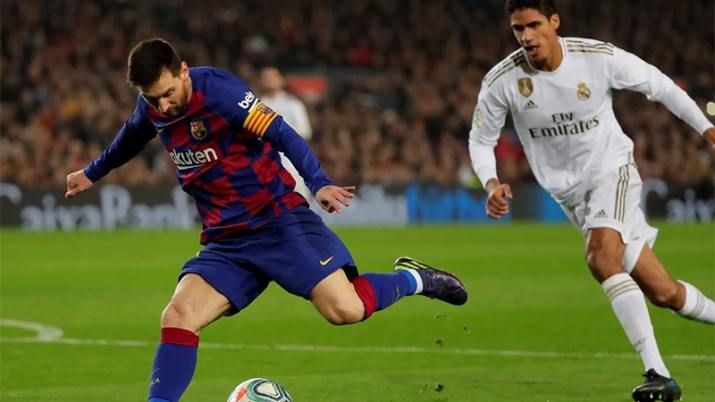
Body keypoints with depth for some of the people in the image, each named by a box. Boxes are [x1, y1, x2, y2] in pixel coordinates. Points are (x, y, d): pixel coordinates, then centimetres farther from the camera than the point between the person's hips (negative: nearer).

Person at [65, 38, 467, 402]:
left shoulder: (217, 90, -17)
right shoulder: (151, 109, 4)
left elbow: (282, 134, -19)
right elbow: (131, 137, 29)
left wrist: (319, 183, -32)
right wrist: (93, 173, 44)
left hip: (280, 221, -6)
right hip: (226, 241, 6)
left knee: (344, 309, -19)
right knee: (178, 316, -15)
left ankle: (412, 279, 10)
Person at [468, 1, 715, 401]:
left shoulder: (600, 57, -17)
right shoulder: (501, 82, -13)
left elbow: (659, 86, -2)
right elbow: (481, 140, 1)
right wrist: (491, 183, -18)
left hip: (611, 168, -3)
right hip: (570, 192, 3)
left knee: (601, 259, -30)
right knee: (662, 292, -2)